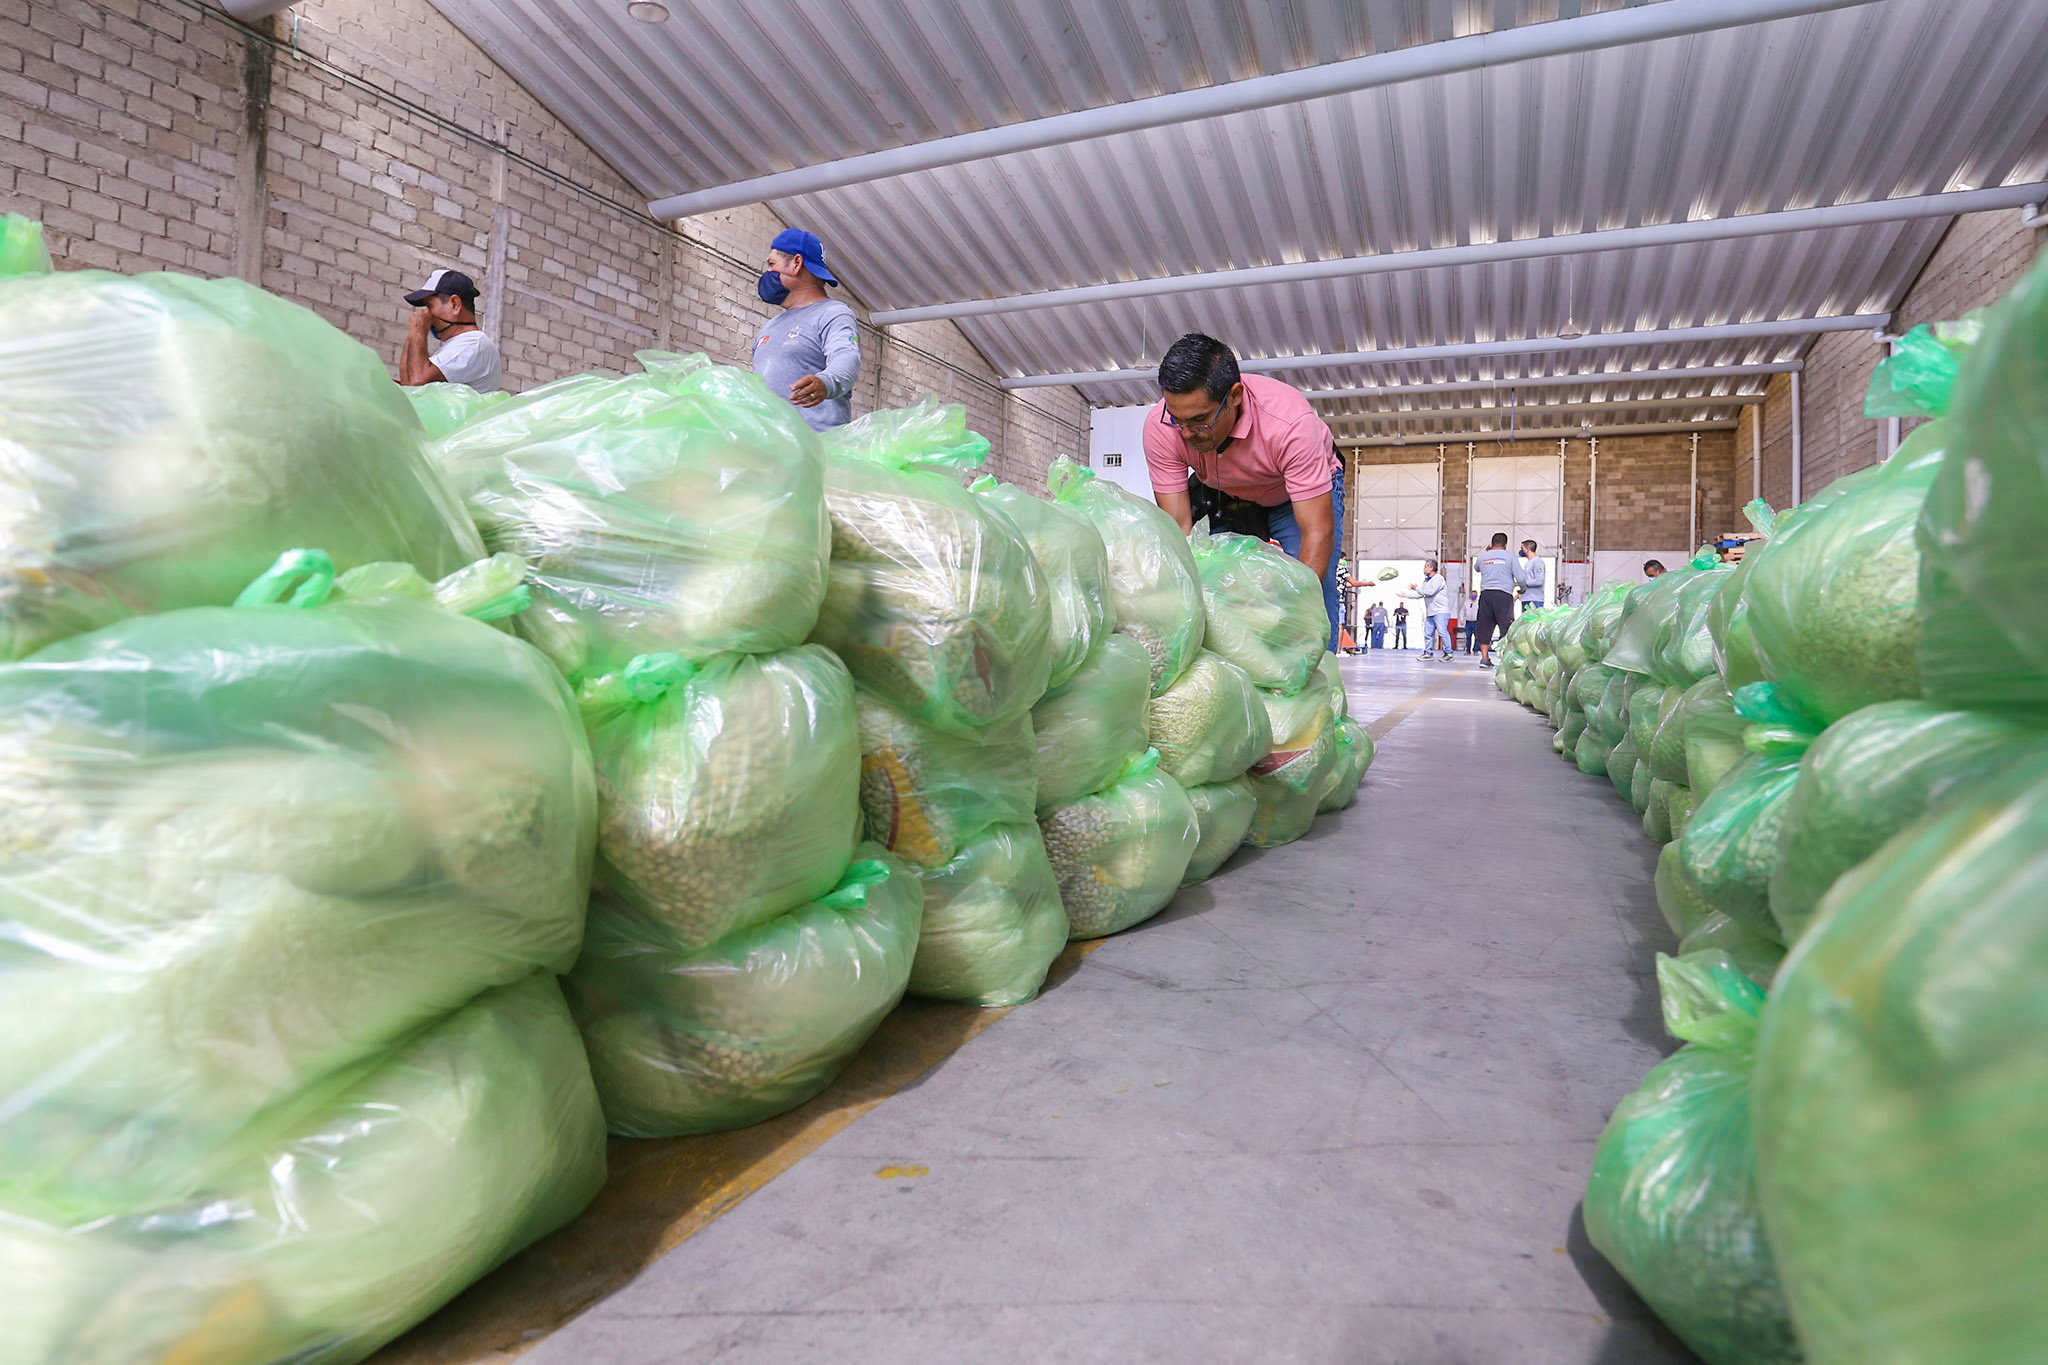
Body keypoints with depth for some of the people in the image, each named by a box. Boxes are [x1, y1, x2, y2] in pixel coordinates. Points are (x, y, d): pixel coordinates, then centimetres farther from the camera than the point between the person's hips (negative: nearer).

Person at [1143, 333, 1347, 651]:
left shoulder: (1290, 422, -40)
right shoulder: (1160, 427, -31)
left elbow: (1318, 532, -39)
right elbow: (1178, 526, -29)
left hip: (1305, 488, -2)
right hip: (1224, 493, 3)